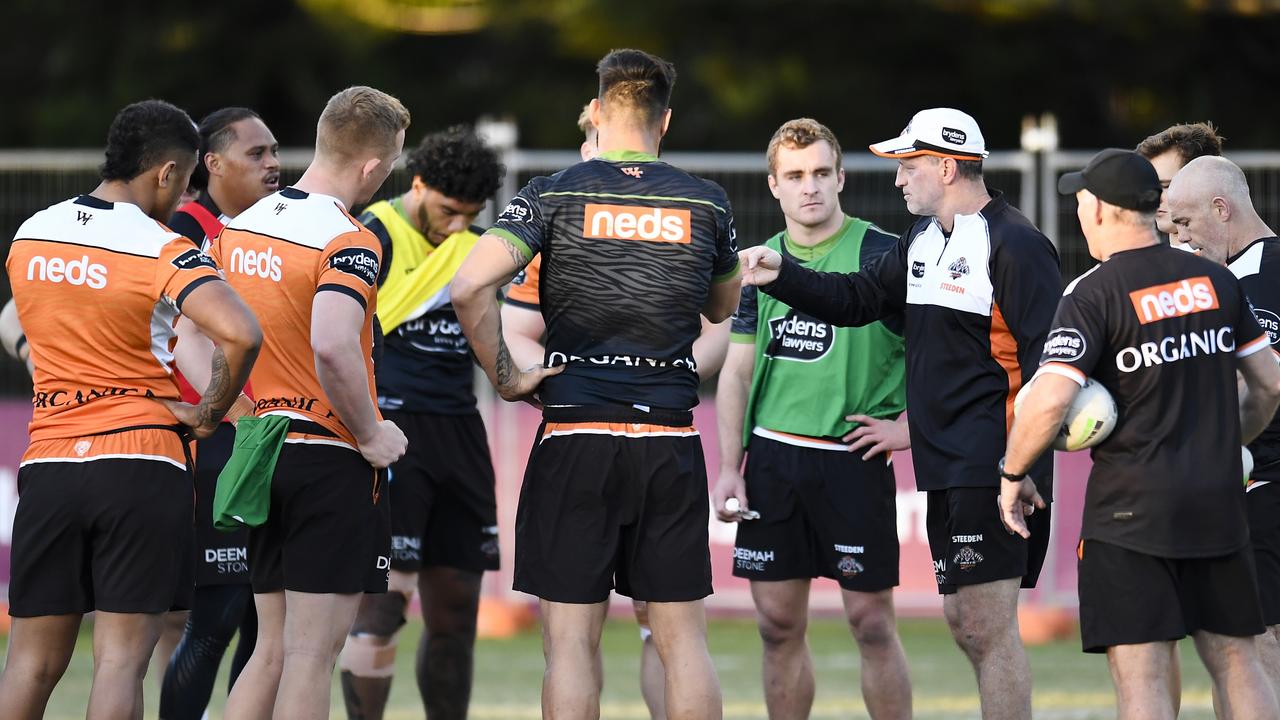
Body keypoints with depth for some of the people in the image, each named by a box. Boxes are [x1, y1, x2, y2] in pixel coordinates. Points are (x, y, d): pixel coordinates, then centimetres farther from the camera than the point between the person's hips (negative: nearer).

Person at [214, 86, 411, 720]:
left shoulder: (237, 228, 8)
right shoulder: (349, 241, -16)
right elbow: (332, 348, -30)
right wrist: (371, 435, -18)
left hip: (260, 449, 7)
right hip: (332, 461, -7)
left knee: (272, 649, 14)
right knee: (313, 653, -3)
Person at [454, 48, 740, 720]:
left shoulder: (554, 194, -2)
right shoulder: (706, 204, 5)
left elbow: (470, 285, -15)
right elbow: (726, 307, 24)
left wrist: (504, 378, -4)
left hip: (576, 437, -2)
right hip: (672, 442, 2)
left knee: (571, 639, 0)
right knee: (682, 636, 6)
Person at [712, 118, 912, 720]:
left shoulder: (884, 255, -5)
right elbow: (737, 369, 13)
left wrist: (909, 427, -8)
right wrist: (728, 468, 6)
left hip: (853, 460, -4)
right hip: (771, 457, 4)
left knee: (870, 620, -3)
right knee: (779, 624, 6)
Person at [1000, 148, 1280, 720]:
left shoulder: (1093, 295, -11)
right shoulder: (1216, 281, 7)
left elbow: (1050, 400, -21)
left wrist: (1013, 474, -6)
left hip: (1130, 511, -6)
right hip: (1218, 502, 6)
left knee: (1139, 673, -6)